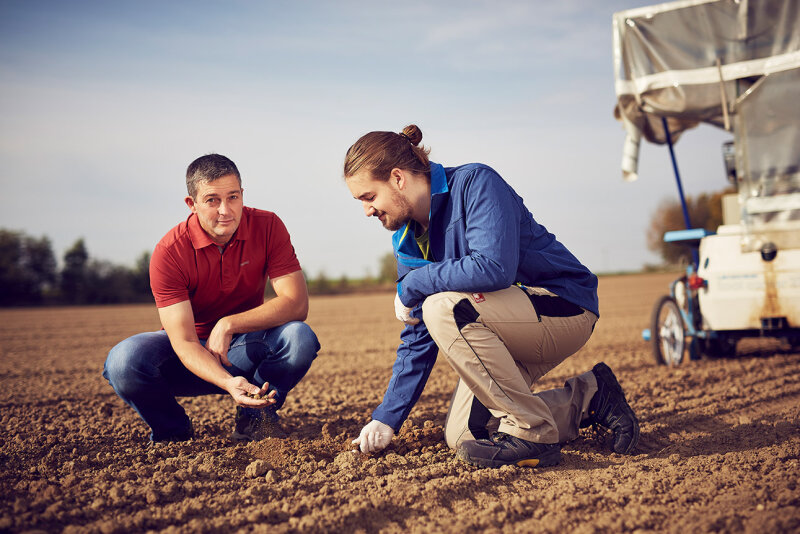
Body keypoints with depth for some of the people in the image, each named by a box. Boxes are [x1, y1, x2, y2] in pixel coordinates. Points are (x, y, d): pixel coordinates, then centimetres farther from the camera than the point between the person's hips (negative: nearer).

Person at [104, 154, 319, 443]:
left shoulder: (267, 227, -15)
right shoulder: (169, 252, -22)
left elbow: (297, 303, -20)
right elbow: (183, 342, -27)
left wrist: (229, 325, -27)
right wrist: (229, 383, -45)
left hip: (245, 348, 1)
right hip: (191, 355, -1)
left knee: (301, 339, -31)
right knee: (124, 361, -31)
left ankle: (253, 415, -1)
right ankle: (172, 430, 1)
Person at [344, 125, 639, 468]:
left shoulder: (475, 183, -19)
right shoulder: (407, 237, 4)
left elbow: (495, 267, -35)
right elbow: (419, 334, 6)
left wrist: (413, 284, -22)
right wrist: (387, 418, 1)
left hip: (565, 306, -9)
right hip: (510, 330, 9)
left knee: (444, 308, -31)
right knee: (461, 436, 2)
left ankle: (532, 434, -20)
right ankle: (586, 398, 13)